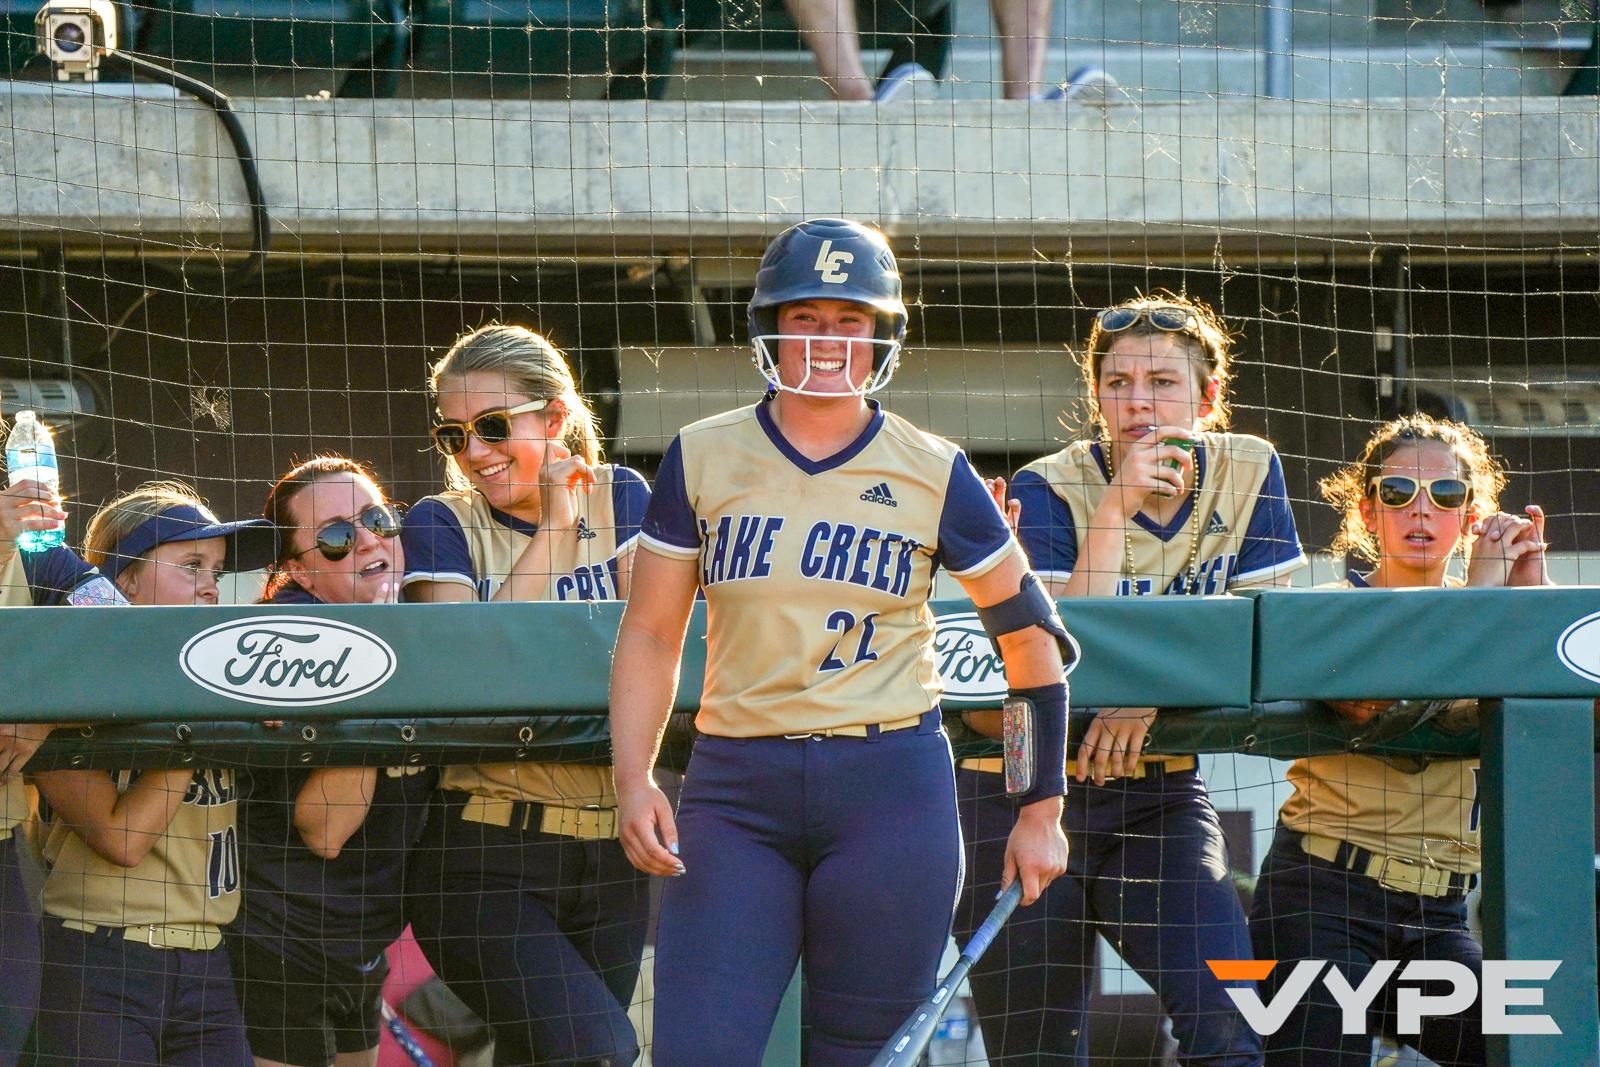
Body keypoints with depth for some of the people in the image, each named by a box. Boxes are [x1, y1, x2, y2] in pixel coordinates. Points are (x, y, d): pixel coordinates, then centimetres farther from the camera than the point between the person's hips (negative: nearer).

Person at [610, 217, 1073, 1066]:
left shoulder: (933, 473, 3)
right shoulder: (703, 458, 6)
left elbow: (1031, 635, 11)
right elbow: (649, 634, 10)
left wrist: (1042, 811, 10)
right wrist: (633, 780, -4)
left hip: (892, 791, -1)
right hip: (734, 789, 1)